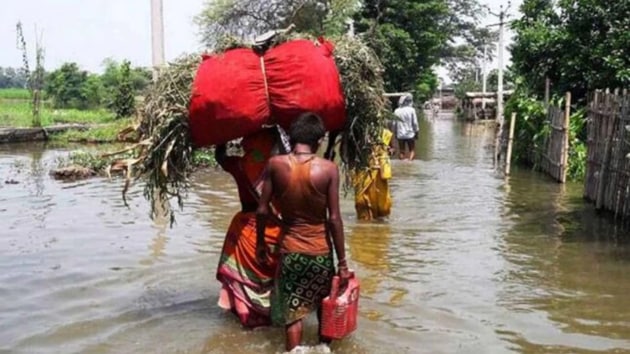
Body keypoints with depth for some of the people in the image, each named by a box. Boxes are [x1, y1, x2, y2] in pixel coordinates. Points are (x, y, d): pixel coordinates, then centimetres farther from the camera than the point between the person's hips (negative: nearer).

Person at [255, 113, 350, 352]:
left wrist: (261, 243, 11)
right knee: (325, 307, 22)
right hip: (320, 251, 0)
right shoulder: (328, 169, -13)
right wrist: (342, 262, -5)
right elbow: (334, 218, -12)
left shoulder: (275, 165, -9)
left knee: (293, 312, 10)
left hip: (290, 250, 0)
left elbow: (262, 210, -6)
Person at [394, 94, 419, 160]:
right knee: (412, 150, 8)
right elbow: (415, 123, -6)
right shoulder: (411, 110, -9)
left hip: (400, 135, 2)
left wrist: (396, 133, 14)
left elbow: (394, 124, 2)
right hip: (410, 134, -2)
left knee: (402, 151, 12)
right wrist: (416, 132, 6)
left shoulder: (397, 111, -1)